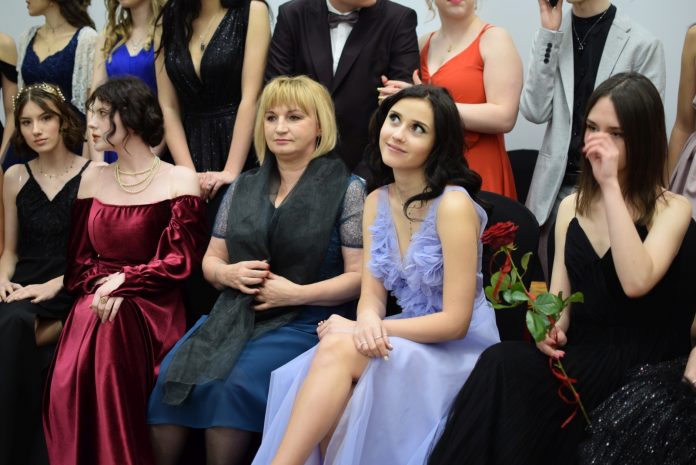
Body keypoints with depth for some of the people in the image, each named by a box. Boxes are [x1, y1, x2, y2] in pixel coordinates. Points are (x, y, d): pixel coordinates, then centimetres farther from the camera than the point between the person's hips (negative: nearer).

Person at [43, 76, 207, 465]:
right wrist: (101, 286, -8)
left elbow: (181, 261, -5)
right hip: (95, 301, 3)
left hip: (152, 306, -3)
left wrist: (124, 282, -14)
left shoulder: (179, 180, 1)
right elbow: (78, 261, 12)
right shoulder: (93, 180, 15)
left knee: (112, 328, -35)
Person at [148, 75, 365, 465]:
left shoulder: (346, 190, -1)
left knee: (231, 383, -29)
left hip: (305, 321, -5)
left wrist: (296, 293, -15)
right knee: (172, 374, -21)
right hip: (236, 313, 5)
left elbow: (360, 275, -5)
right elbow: (211, 260, 20)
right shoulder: (244, 188, 15)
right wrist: (229, 274, -3)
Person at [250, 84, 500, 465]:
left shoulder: (453, 205, -15)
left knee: (337, 348, -28)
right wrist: (368, 323, -23)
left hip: (459, 352, -5)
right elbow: (372, 295, 3)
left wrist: (355, 330, -16)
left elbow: (455, 321, -17)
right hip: (407, 342, 5)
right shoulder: (376, 202, 6)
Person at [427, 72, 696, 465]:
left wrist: (611, 185, -20)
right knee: (503, 364, -28)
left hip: (641, 370, -5)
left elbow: (636, 282, -23)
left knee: (505, 369, -28)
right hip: (579, 354, 5)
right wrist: (551, 328, -11)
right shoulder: (572, 206, 14)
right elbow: (560, 295, 13)